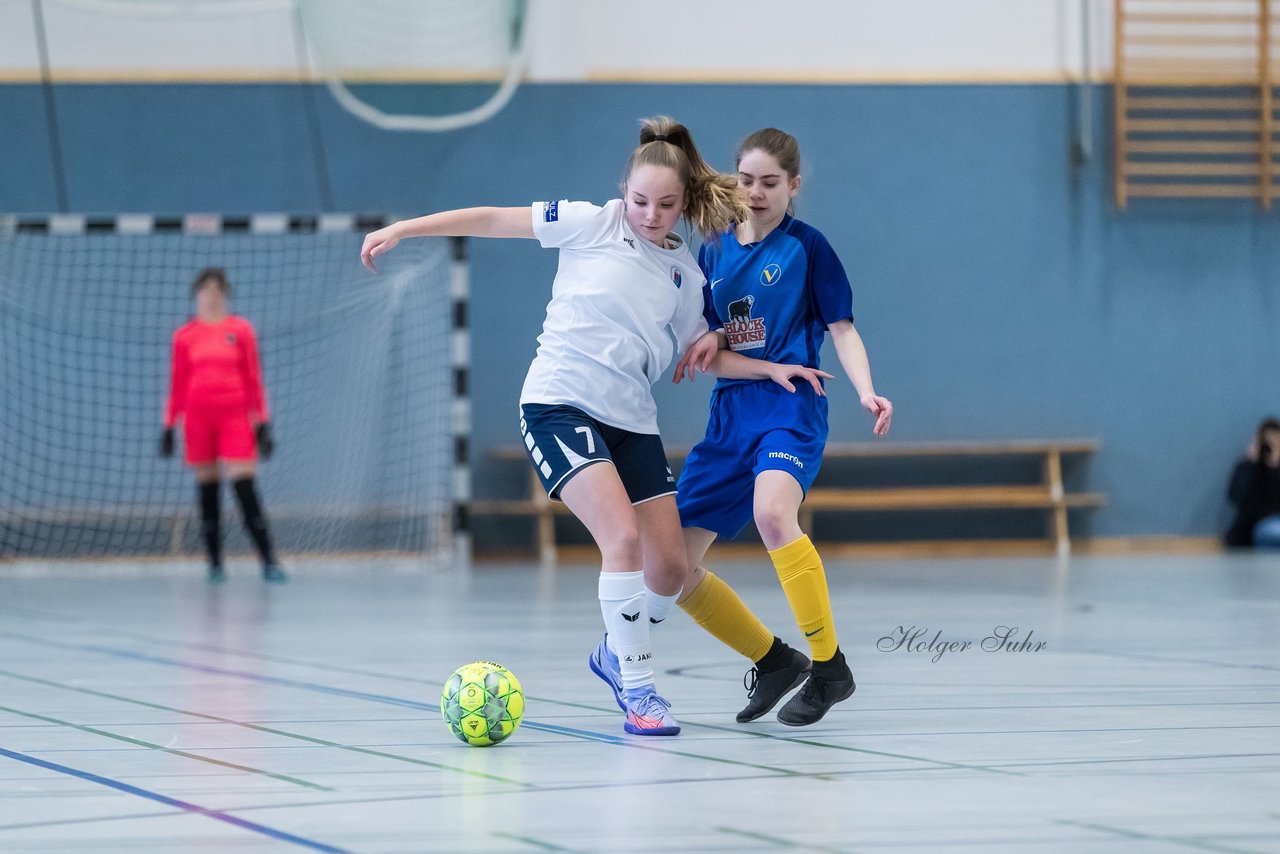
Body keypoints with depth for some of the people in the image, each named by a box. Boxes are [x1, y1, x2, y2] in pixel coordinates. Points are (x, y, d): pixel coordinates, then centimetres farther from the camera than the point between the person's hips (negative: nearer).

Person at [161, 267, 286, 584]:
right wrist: (169, 425, 8)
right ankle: (215, 563, 9)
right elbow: (177, 384, 12)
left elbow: (253, 379, 5)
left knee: (245, 489, -10)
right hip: (198, 419, 2)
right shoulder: (184, 336, 8)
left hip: (234, 416, -2)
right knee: (207, 491, 3)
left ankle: (269, 561, -10)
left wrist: (263, 423, 1)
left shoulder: (241, 330, 5)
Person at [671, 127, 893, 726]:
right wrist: (771, 367, -10)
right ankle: (774, 662, 18)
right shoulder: (713, 254, 11)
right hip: (730, 417, 6)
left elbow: (842, 328, 0)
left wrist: (867, 392, -18)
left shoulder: (806, 245, 0)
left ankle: (829, 666, -24)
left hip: (791, 411, -6)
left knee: (772, 513, -37)